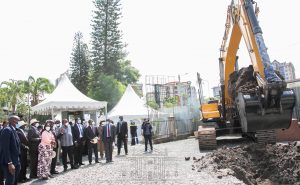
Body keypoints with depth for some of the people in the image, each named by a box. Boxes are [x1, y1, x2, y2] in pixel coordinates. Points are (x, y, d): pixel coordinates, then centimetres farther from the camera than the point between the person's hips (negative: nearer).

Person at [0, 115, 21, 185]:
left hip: (16, 161, 9)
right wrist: (9, 163, -25)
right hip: (9, 162, -9)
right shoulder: (7, 130, -16)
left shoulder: (13, 130, 12)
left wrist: (18, 161, 16)